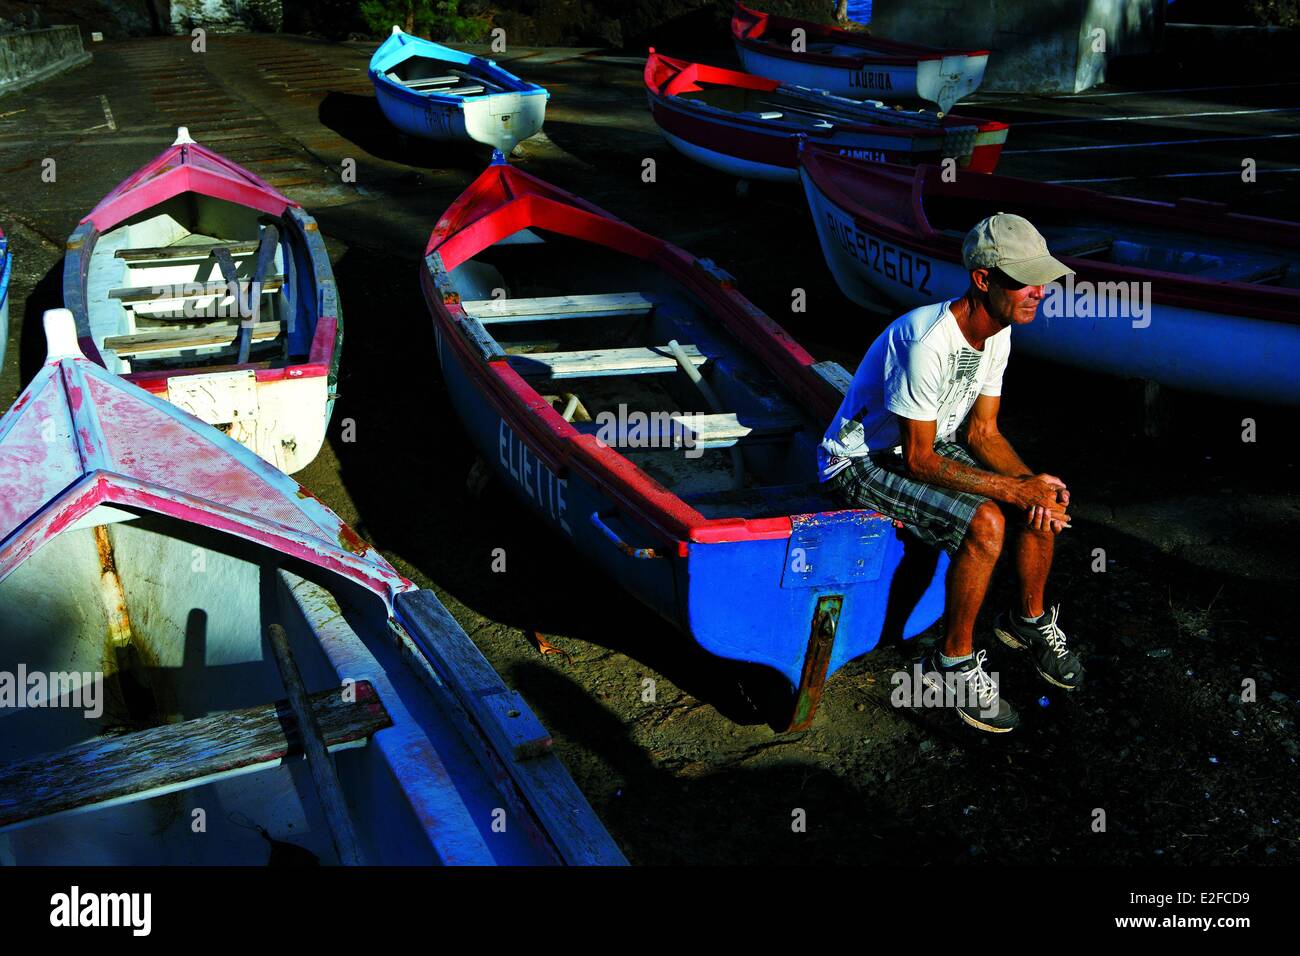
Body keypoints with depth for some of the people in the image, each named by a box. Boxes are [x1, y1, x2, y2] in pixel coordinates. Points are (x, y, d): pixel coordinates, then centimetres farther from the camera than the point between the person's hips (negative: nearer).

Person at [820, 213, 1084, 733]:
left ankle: (1028, 619, 19)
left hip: (929, 444, 9)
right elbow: (919, 461, -28)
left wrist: (1032, 482, -17)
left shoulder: (997, 335, -4)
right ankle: (952, 662, -8)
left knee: (1047, 501, -5)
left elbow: (983, 430, 2)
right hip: (862, 462, -8)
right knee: (985, 523, -28)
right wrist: (1016, 489, -25)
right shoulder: (928, 342, -32)